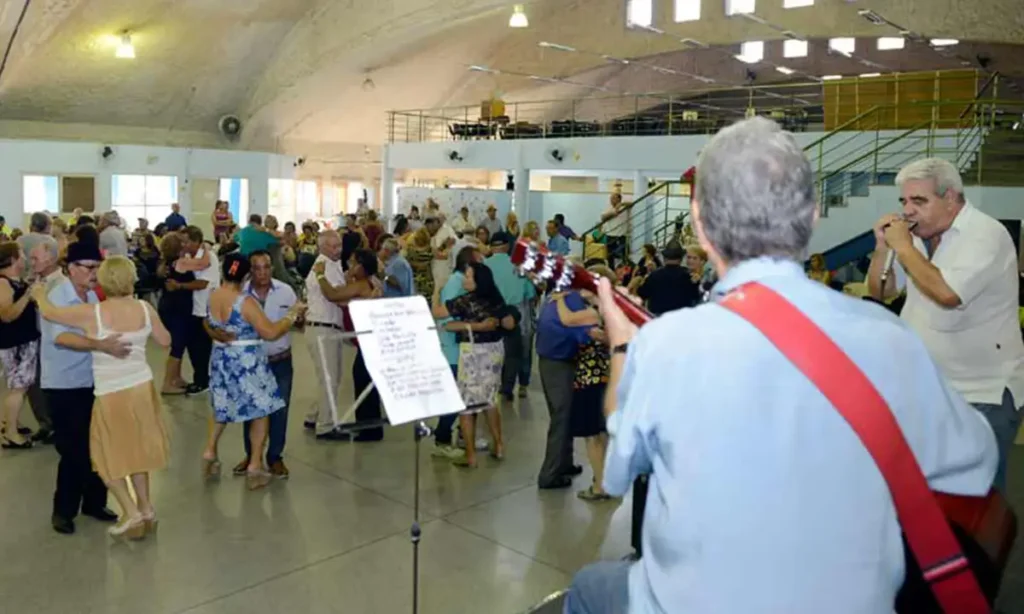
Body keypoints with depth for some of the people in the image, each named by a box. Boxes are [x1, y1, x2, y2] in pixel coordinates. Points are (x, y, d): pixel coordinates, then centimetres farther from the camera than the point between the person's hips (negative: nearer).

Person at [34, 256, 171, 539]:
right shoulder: (144, 309, -6)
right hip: (142, 387, 4)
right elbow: (165, 341, 7)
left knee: (110, 454, 13)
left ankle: (131, 512, 9)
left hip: (111, 393, -4)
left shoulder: (92, 313, -15)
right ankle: (145, 508, 28)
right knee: (136, 449, 20)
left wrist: (39, 295, 17)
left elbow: (49, 312, -3)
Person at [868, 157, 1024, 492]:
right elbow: (880, 291, 13)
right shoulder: (921, 235, 8)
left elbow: (947, 293, -30)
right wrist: (883, 247, -4)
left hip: (982, 395, -7)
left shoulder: (985, 234, -15)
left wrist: (903, 247, -18)